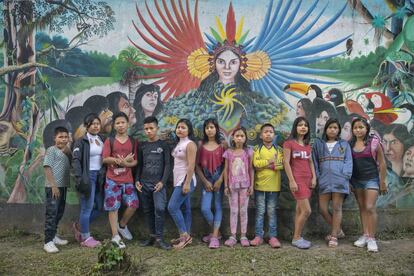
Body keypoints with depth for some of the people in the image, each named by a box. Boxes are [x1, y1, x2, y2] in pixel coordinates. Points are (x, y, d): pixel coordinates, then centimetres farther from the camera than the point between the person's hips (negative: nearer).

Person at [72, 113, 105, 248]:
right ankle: (85, 238, 11)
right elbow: (76, 160, -10)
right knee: (87, 207, -1)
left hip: (100, 176, 6)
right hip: (88, 176, -6)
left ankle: (79, 226, 30)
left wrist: (105, 177, 6)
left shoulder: (102, 140, 12)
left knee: (99, 207, 9)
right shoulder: (81, 141, -4)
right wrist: (79, 178, -20)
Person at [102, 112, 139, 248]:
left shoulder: (133, 142, 7)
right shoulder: (109, 141, 1)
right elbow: (105, 159, -7)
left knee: (133, 204, -5)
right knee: (113, 207, 2)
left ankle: (122, 225, 21)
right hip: (112, 180, -2)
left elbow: (135, 161, 3)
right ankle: (115, 236, 12)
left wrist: (124, 163, -17)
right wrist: (124, 160, -19)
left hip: (128, 179, 2)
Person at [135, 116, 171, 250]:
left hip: (158, 183, -4)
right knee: (148, 211, 8)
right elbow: (139, 165, 13)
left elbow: (167, 165, -2)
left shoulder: (163, 145, 1)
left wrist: (162, 181, -12)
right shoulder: (142, 146, 10)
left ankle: (159, 238, -7)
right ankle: (152, 236, 19)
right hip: (144, 183, 4)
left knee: (159, 209, -15)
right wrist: (137, 180, 2)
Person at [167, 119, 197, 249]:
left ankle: (184, 235, -3)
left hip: (186, 180, -9)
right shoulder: (178, 144, 15)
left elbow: (191, 165, -18)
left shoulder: (190, 144, -12)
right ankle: (186, 236, 18)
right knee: (185, 208, 11)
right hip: (179, 180, 9)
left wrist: (187, 183, -22)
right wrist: (175, 181, 14)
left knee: (172, 207, -12)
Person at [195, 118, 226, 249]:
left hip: (219, 179, -1)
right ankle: (216, 231, 19)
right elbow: (197, 165, 2)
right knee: (205, 209, -3)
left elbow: (226, 164, -3)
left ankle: (215, 236, 11)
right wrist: (205, 181, -5)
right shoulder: (201, 145, 2)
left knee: (218, 207, 2)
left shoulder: (222, 145, -2)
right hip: (206, 180, 2)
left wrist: (220, 180, -11)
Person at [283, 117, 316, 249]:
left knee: (300, 210, 10)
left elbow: (310, 162, 16)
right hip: (297, 180, -6)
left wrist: (314, 177, 5)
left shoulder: (307, 144, 14)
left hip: (308, 179, 6)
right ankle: (296, 238, 3)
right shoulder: (289, 143, -6)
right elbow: (286, 162, -11)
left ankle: (298, 237, 17)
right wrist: (291, 181, -15)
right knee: (306, 210, -10)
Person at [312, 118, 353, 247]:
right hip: (324, 180, 2)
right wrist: (317, 176, -2)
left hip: (339, 180, -2)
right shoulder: (318, 144, 14)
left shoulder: (344, 144, 11)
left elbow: (348, 162, 4)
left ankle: (334, 236, 8)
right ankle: (338, 231, 21)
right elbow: (315, 162, 10)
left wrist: (345, 176, -10)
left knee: (337, 207, 0)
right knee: (323, 208, 0)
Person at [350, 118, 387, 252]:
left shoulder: (374, 142, -8)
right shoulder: (350, 144, 3)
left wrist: (382, 182, -4)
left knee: (370, 208, -9)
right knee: (362, 208, 11)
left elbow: (382, 163, -4)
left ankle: (371, 238, -3)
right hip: (356, 180, 4)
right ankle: (365, 235, 19)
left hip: (371, 179, -4)